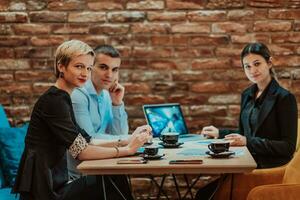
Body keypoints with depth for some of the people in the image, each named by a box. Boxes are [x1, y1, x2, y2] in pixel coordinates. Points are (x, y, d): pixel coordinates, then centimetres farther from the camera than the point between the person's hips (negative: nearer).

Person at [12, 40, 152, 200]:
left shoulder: (61, 98, 14)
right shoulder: (54, 100, -15)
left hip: (53, 184, 8)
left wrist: (129, 140, -1)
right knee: (112, 182, -8)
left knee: (113, 178, 1)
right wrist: (127, 149, -16)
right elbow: (81, 151, -19)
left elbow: (89, 142, 9)